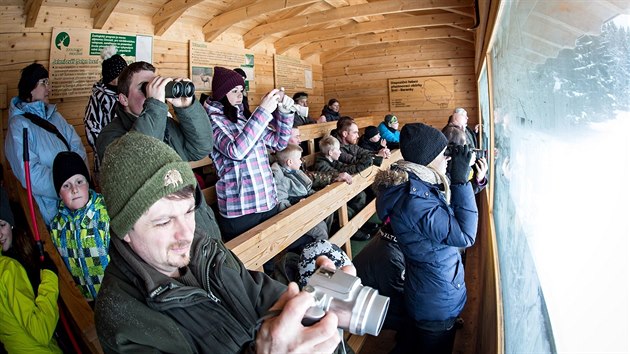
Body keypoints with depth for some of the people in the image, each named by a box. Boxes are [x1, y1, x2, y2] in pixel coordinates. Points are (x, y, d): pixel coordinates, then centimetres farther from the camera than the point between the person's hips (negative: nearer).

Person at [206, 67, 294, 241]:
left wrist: (284, 112, 1)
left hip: (269, 202, 6)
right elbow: (236, 151, -23)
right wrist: (263, 110, -20)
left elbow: (278, 143, 17)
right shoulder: (213, 120, -5)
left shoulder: (244, 118, 14)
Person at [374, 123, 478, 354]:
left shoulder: (416, 183, -3)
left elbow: (448, 215, 8)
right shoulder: (414, 199, -32)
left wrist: (471, 180, -2)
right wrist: (460, 180, -24)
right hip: (439, 301, -8)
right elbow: (465, 235, -28)